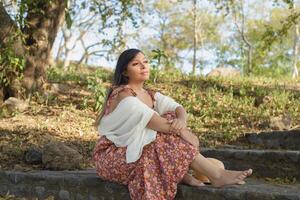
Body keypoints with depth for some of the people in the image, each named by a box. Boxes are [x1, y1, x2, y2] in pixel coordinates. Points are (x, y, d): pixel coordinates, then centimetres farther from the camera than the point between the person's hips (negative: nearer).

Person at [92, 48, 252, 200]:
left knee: (173, 119, -8)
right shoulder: (122, 95, -17)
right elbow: (150, 120, -29)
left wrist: (181, 121, -27)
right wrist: (182, 132, -25)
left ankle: (181, 174, -20)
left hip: (137, 149, 8)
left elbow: (178, 108, -4)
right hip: (112, 156, -8)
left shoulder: (150, 95, 8)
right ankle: (216, 175, -25)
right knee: (166, 138, -25)